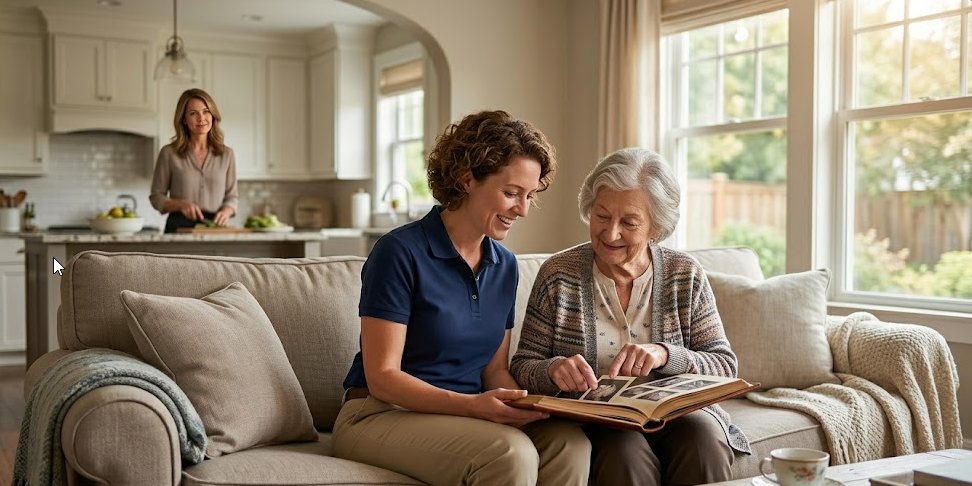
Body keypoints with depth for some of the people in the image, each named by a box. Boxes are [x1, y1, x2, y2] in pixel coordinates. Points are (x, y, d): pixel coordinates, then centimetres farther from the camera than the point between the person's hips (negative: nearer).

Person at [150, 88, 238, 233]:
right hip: (179, 226, -2)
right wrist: (180, 204, -10)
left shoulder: (226, 154, 9)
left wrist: (226, 212, -8)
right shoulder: (169, 153, 4)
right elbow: (156, 196, 8)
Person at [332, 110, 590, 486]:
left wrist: (525, 405, -13)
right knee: (510, 453, -33)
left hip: (466, 414, 6)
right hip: (383, 414, -6)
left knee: (569, 442, -23)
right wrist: (472, 405, -28)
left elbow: (495, 369, 11)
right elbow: (382, 377, -15)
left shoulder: (505, 266, 8)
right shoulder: (401, 253, -13)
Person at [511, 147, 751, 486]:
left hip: (676, 414, 3)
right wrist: (554, 369, -24)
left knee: (704, 434, -29)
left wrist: (666, 354, -21)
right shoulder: (557, 275, -2)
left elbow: (724, 366, -1)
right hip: (593, 419, -2)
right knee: (627, 452, -33)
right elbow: (522, 367, -1)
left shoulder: (686, 276, 3)